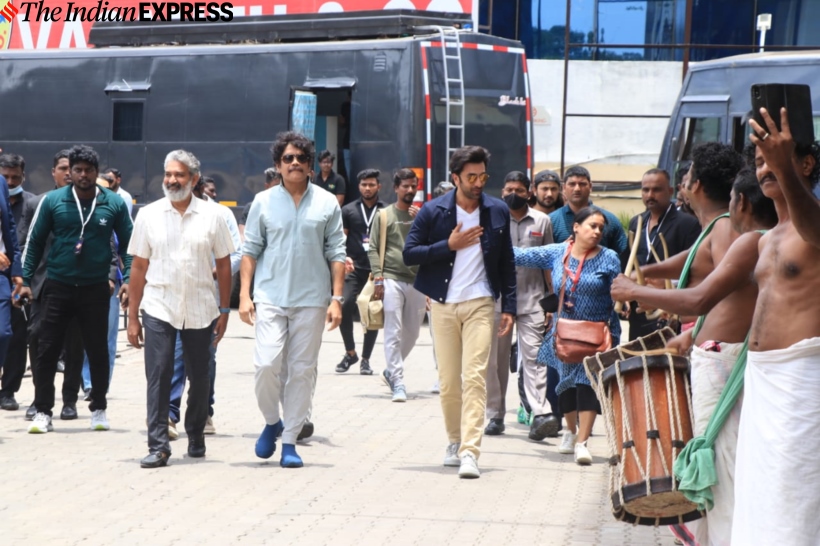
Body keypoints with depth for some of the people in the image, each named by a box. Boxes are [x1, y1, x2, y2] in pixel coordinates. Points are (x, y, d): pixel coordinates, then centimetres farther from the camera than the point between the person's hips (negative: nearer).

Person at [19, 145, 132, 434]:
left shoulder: (114, 203, -1)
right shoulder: (52, 201, -1)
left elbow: (127, 242, 6)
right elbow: (35, 242, 5)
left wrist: (128, 278, -5)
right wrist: (26, 279, 0)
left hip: (96, 288, 0)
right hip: (57, 287, 0)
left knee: (98, 351, 7)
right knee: (47, 350, 0)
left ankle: (99, 409, 21)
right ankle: (43, 411, 8)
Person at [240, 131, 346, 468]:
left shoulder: (326, 203, 6)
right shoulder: (263, 202, 5)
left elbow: (336, 254, 6)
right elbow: (250, 250, 7)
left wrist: (337, 298, -1)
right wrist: (244, 295, -1)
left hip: (311, 300, 1)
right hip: (270, 298, -1)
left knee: (302, 371, 3)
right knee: (267, 364, -12)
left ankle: (289, 440, 11)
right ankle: (271, 422, 14)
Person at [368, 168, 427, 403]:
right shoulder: (384, 216, 4)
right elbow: (373, 249, 2)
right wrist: (378, 277, -9)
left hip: (417, 281, 3)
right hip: (392, 280, -3)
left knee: (412, 333, 10)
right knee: (394, 333, -7)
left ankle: (391, 371, 30)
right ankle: (398, 382, -6)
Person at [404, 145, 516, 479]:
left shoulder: (498, 211, 4)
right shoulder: (433, 211, -1)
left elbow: (506, 263, 9)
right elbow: (409, 254, -4)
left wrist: (509, 306, 4)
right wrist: (449, 245, -14)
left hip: (480, 304, -1)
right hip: (443, 305, 1)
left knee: (475, 377, -12)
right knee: (448, 381, 7)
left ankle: (470, 452, -17)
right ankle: (455, 441, 27)